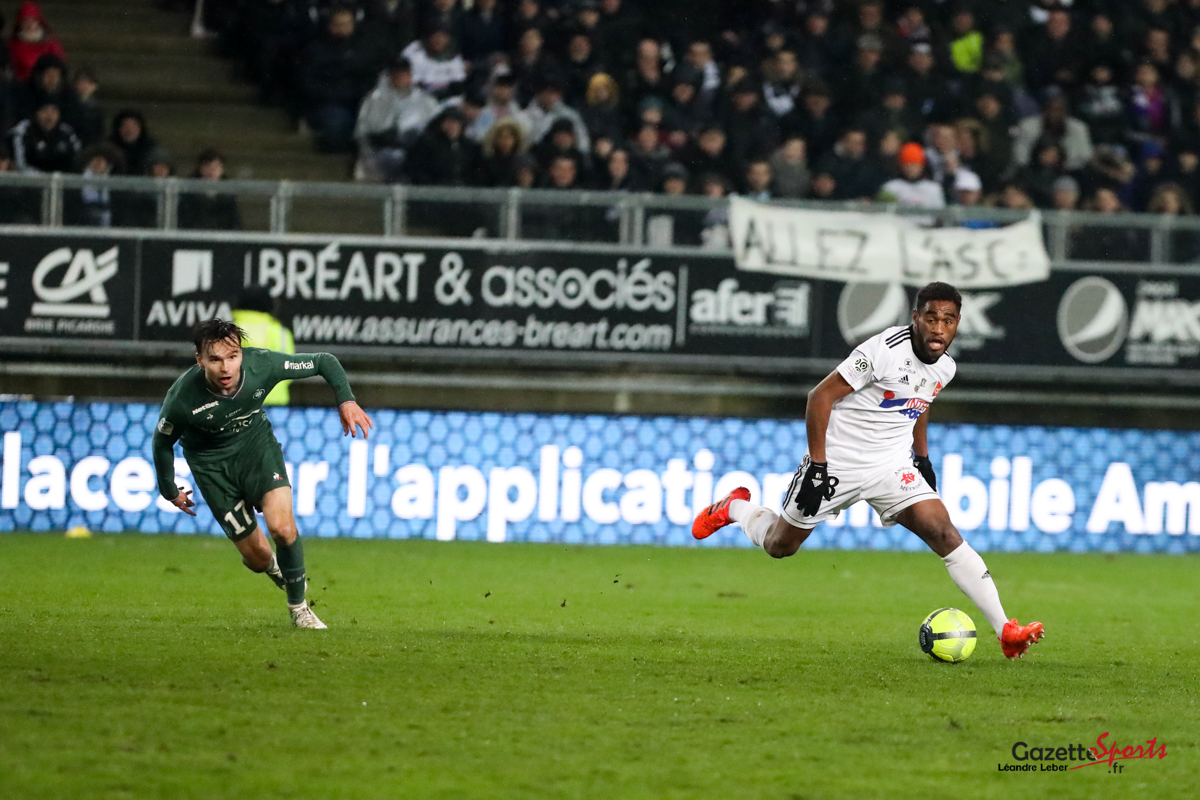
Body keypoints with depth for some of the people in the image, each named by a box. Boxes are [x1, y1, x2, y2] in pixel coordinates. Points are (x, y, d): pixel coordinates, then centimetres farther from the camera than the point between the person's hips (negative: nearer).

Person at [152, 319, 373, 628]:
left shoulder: (261, 365, -28)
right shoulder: (182, 398, -31)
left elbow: (323, 362, -12)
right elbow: (162, 441, -9)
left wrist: (346, 400, -26)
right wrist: (169, 491, 4)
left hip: (256, 441, 1)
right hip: (211, 460, -1)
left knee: (282, 526, -22)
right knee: (257, 557, -2)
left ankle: (299, 608, 3)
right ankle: (274, 567, 39)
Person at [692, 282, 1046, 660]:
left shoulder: (944, 367, 0)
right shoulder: (884, 350, -23)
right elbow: (821, 396, -19)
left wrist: (922, 457, 19)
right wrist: (817, 465, -21)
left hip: (892, 466, 5)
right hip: (838, 462, -4)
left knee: (946, 535, -15)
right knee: (779, 546, 11)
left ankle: (1005, 631, -18)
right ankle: (734, 508, 45)